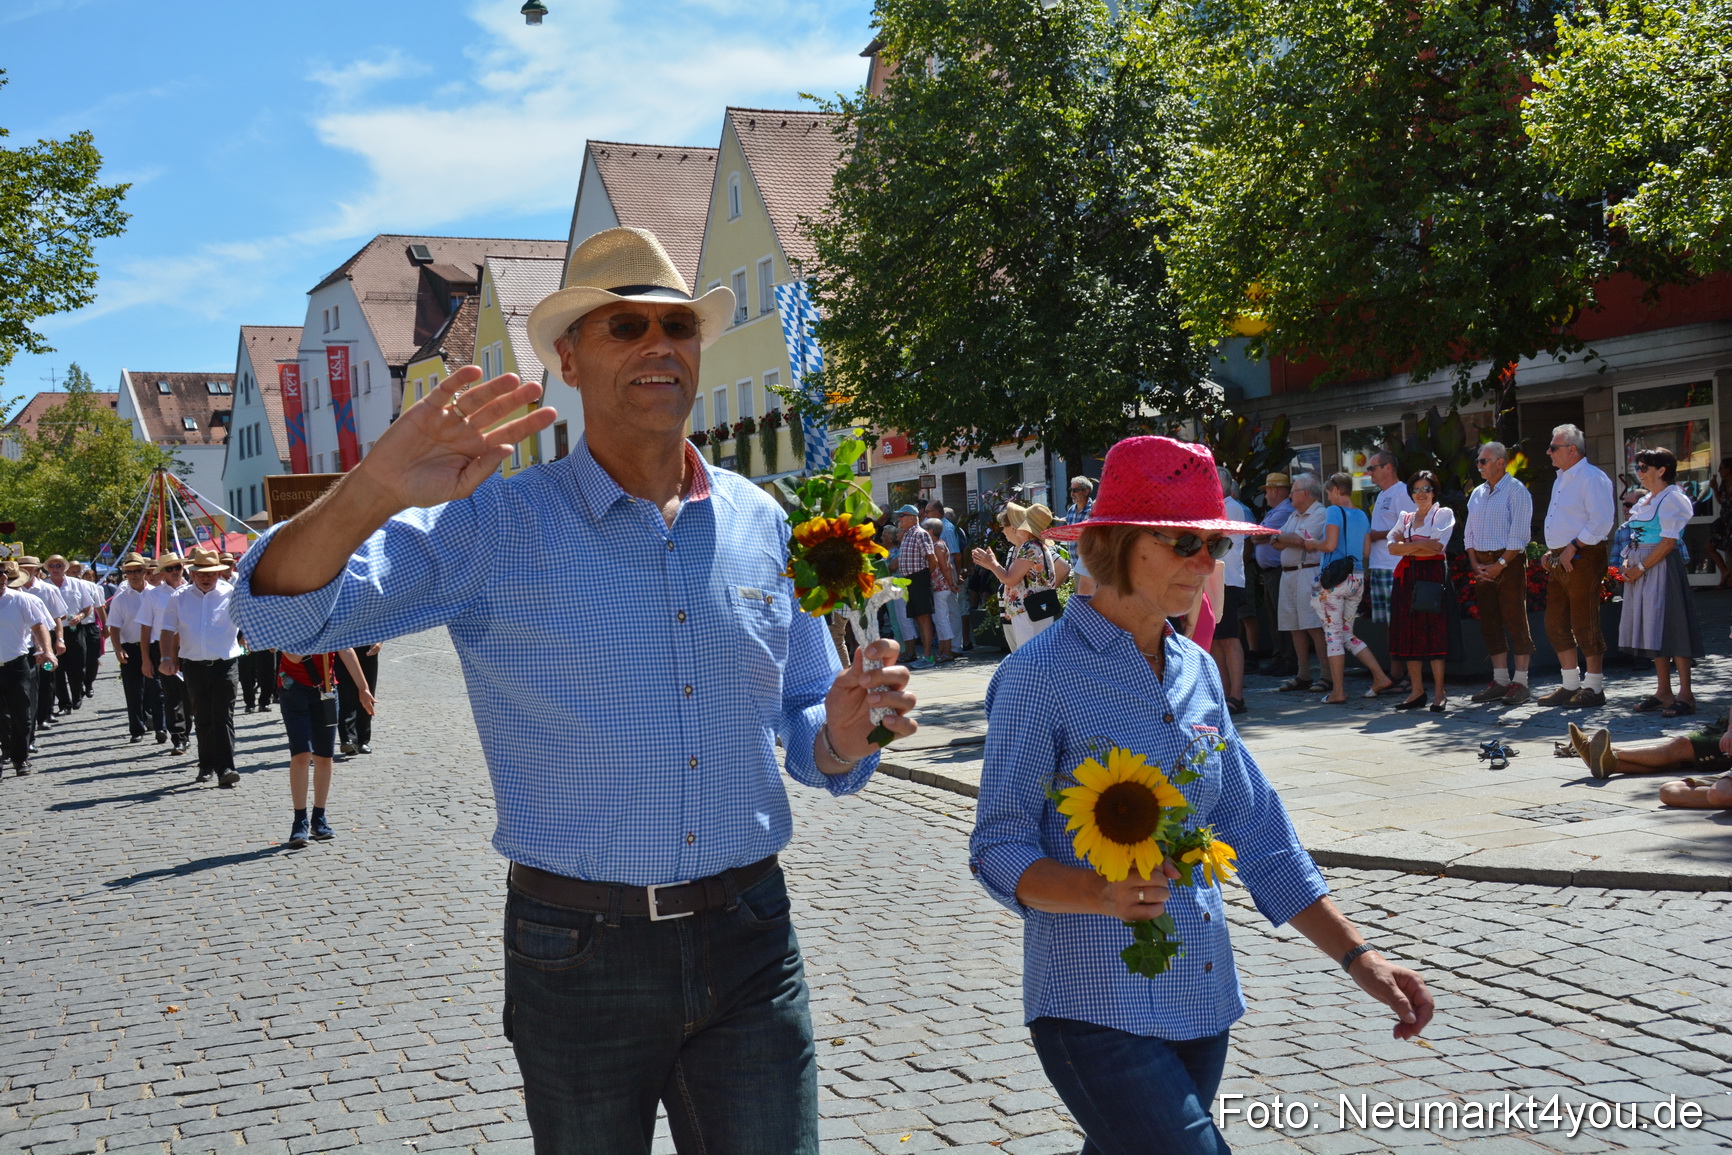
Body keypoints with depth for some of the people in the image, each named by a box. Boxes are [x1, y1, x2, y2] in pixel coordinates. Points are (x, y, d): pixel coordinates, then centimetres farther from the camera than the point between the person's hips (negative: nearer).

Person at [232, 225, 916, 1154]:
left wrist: (844, 735, -11)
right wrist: (371, 493, -32)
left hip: (747, 946, 3)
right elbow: (282, 613, -13)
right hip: (578, 958, -2)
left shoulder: (760, 522, 6)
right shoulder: (496, 526, -6)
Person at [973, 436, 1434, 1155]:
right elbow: (998, 851, -10)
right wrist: (1105, 893, -28)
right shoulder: (1040, 675, -11)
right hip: (1097, 1009, -6)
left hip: (1201, 1002, 6)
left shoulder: (1197, 671, 8)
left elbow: (1257, 836, 11)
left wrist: (1357, 956, 4)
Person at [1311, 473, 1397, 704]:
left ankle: (1338, 692, 0)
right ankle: (1381, 677, 10)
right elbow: (1365, 551, 12)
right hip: (1357, 579, 7)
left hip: (1333, 579, -7)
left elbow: (1330, 545, -17)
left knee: (1333, 635, -1)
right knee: (1347, 635, 17)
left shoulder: (1333, 511, -9)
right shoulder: (1362, 515, 12)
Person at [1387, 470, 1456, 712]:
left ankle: (1439, 693, -6)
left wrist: (1407, 546, -3)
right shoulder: (1405, 518, 18)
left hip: (1433, 576, -5)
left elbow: (1438, 547, -10)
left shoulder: (1444, 514, 4)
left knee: (1434, 633, -8)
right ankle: (1416, 691, 6)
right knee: (1409, 633, 1)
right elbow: (1392, 547, 3)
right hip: (1407, 577, 5)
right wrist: (1422, 545, -10)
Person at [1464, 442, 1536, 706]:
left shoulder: (1516, 491, -6)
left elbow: (1520, 536, -13)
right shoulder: (1477, 493, 16)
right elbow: (1469, 533, 16)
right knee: (1489, 622, 7)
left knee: (1515, 622, -5)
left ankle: (1520, 682, -3)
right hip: (1482, 564, 7)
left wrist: (1499, 565, -16)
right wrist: (1476, 564, 2)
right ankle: (1500, 680, 14)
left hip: (1509, 563, -7)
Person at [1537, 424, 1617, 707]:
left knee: (1585, 625, -6)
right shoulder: (1561, 480, 19)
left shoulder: (1592, 478, -12)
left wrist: (1572, 549, -22)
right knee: (1555, 623, 10)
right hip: (1560, 560, 10)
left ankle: (1594, 688, 2)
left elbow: (1601, 521, -21)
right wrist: (1551, 552, 14)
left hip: (1583, 559, -10)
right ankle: (1570, 685, 18)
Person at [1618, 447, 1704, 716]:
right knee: (1652, 630, 10)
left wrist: (1641, 568, -17)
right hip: (1640, 568, 9)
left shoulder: (1671, 499, -10)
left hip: (1662, 567, -9)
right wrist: (1626, 562, 3)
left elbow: (1669, 542, -16)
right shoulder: (1644, 501, 17)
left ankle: (1685, 695, -7)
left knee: (1670, 626, -9)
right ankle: (1663, 691, 16)